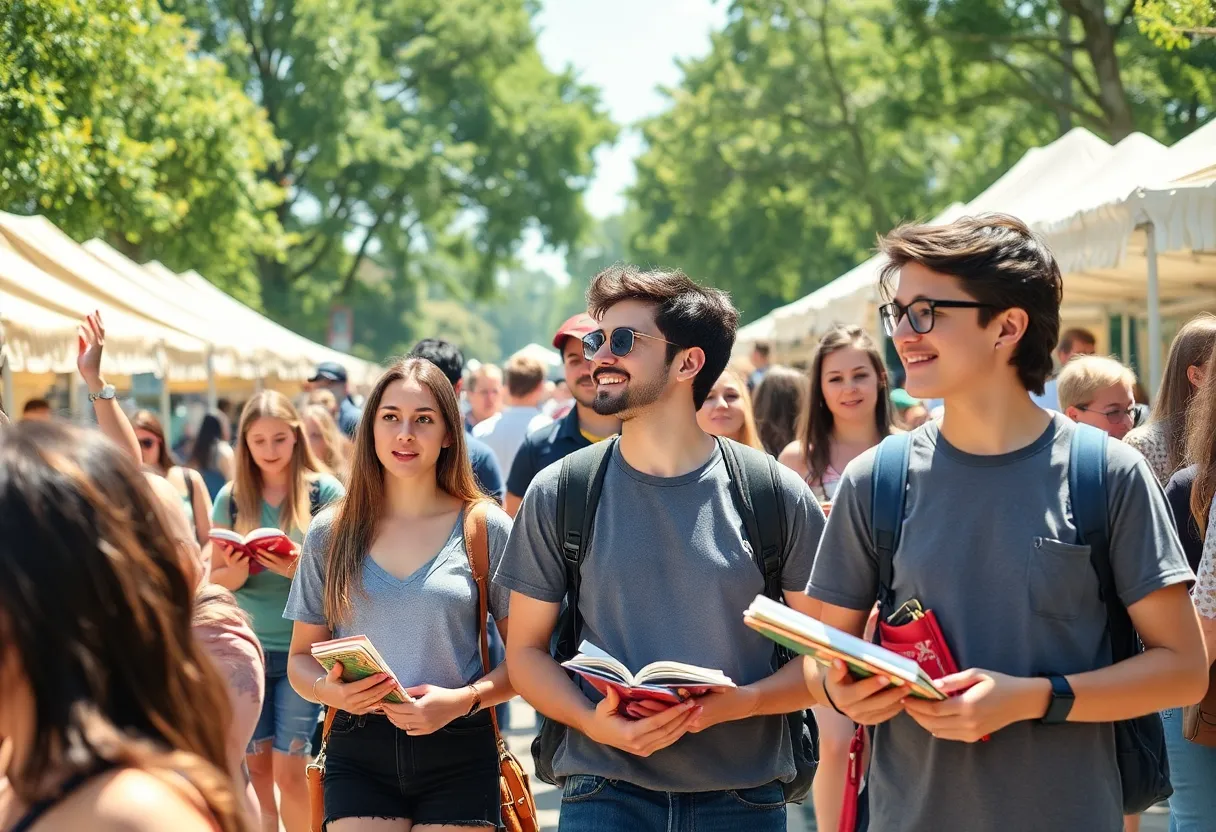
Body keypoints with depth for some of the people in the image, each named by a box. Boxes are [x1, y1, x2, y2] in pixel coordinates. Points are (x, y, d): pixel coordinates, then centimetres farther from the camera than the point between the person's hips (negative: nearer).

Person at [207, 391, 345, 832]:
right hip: (247, 647, 3)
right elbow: (216, 578, 7)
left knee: (290, 770, -5)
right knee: (256, 767, 7)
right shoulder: (232, 497, 4)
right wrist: (238, 571, -15)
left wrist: (301, 569, -23)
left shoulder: (324, 491, -3)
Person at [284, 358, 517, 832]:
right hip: (358, 753, 1)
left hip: (457, 754, -1)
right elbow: (301, 658, 11)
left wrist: (463, 700, -16)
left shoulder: (486, 529, 1)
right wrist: (330, 690, -11)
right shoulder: (330, 534, 6)